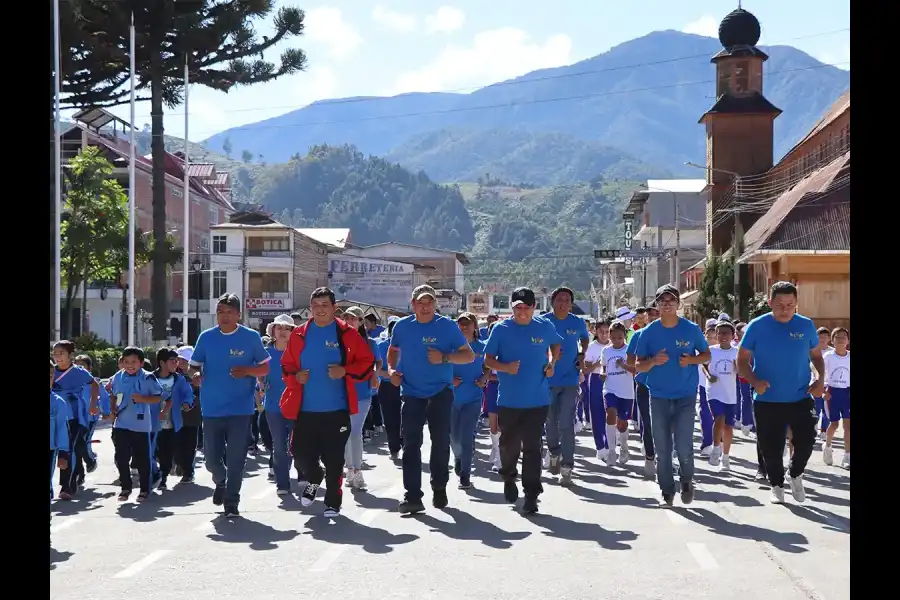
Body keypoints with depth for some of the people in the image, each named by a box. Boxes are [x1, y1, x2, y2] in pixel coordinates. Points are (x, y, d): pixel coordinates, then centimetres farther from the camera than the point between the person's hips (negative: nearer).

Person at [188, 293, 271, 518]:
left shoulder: (251, 337, 0)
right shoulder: (206, 337, 4)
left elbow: (265, 367, 4)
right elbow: (194, 366, 10)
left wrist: (246, 370, -15)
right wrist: (195, 374, -13)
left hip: (241, 408, -2)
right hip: (212, 408, 2)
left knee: (235, 458, -3)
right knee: (212, 458, 6)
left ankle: (231, 503, 8)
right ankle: (221, 483, 38)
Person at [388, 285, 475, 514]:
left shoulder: (447, 326, -6)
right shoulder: (402, 326, 2)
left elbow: (469, 355, -5)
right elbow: (393, 350, 20)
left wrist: (444, 358, -20)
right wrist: (391, 369, 1)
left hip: (440, 392, -2)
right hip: (411, 393, 2)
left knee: (441, 442, 2)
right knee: (411, 444, -2)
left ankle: (439, 489, 22)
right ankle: (412, 496, -1)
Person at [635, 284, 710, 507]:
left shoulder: (691, 329, -1)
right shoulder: (648, 332, 1)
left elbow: (706, 355, 9)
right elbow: (638, 365, 4)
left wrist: (691, 359, -12)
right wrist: (653, 361, -18)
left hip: (686, 396, -2)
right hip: (659, 397, 2)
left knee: (684, 446, -8)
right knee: (662, 448, 5)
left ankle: (687, 481, 20)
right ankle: (667, 491, 19)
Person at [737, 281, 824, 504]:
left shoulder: (806, 326, 0)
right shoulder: (757, 326, -6)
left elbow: (816, 355, 13)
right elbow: (742, 360, -2)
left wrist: (820, 378, -5)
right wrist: (754, 381, -19)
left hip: (800, 399, 1)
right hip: (767, 401, -1)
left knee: (806, 440, -8)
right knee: (771, 448, 5)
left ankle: (795, 475, 21)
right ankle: (777, 485, 29)